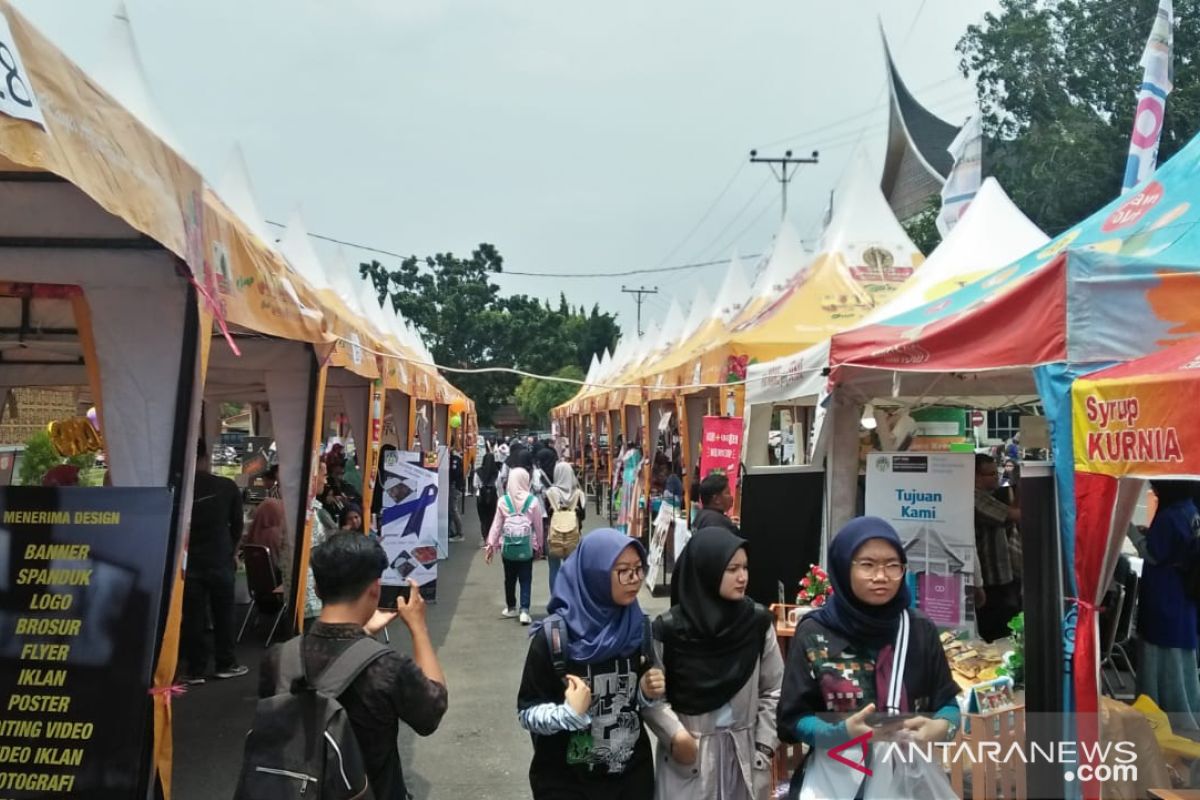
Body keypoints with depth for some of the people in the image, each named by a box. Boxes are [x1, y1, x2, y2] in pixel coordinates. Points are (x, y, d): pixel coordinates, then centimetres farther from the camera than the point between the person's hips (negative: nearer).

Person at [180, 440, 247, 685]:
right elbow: (237, 524, 4)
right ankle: (226, 665, 19)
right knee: (223, 614, 12)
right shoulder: (227, 487, -6)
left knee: (192, 617, 7)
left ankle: (194, 670, 12)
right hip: (220, 560, 0)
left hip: (188, 562, 0)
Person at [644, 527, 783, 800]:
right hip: (688, 754, -2)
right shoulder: (668, 629, -11)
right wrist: (675, 734, -17)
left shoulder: (758, 622, -3)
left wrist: (764, 747, 0)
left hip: (745, 752, 2)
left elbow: (774, 690, 4)